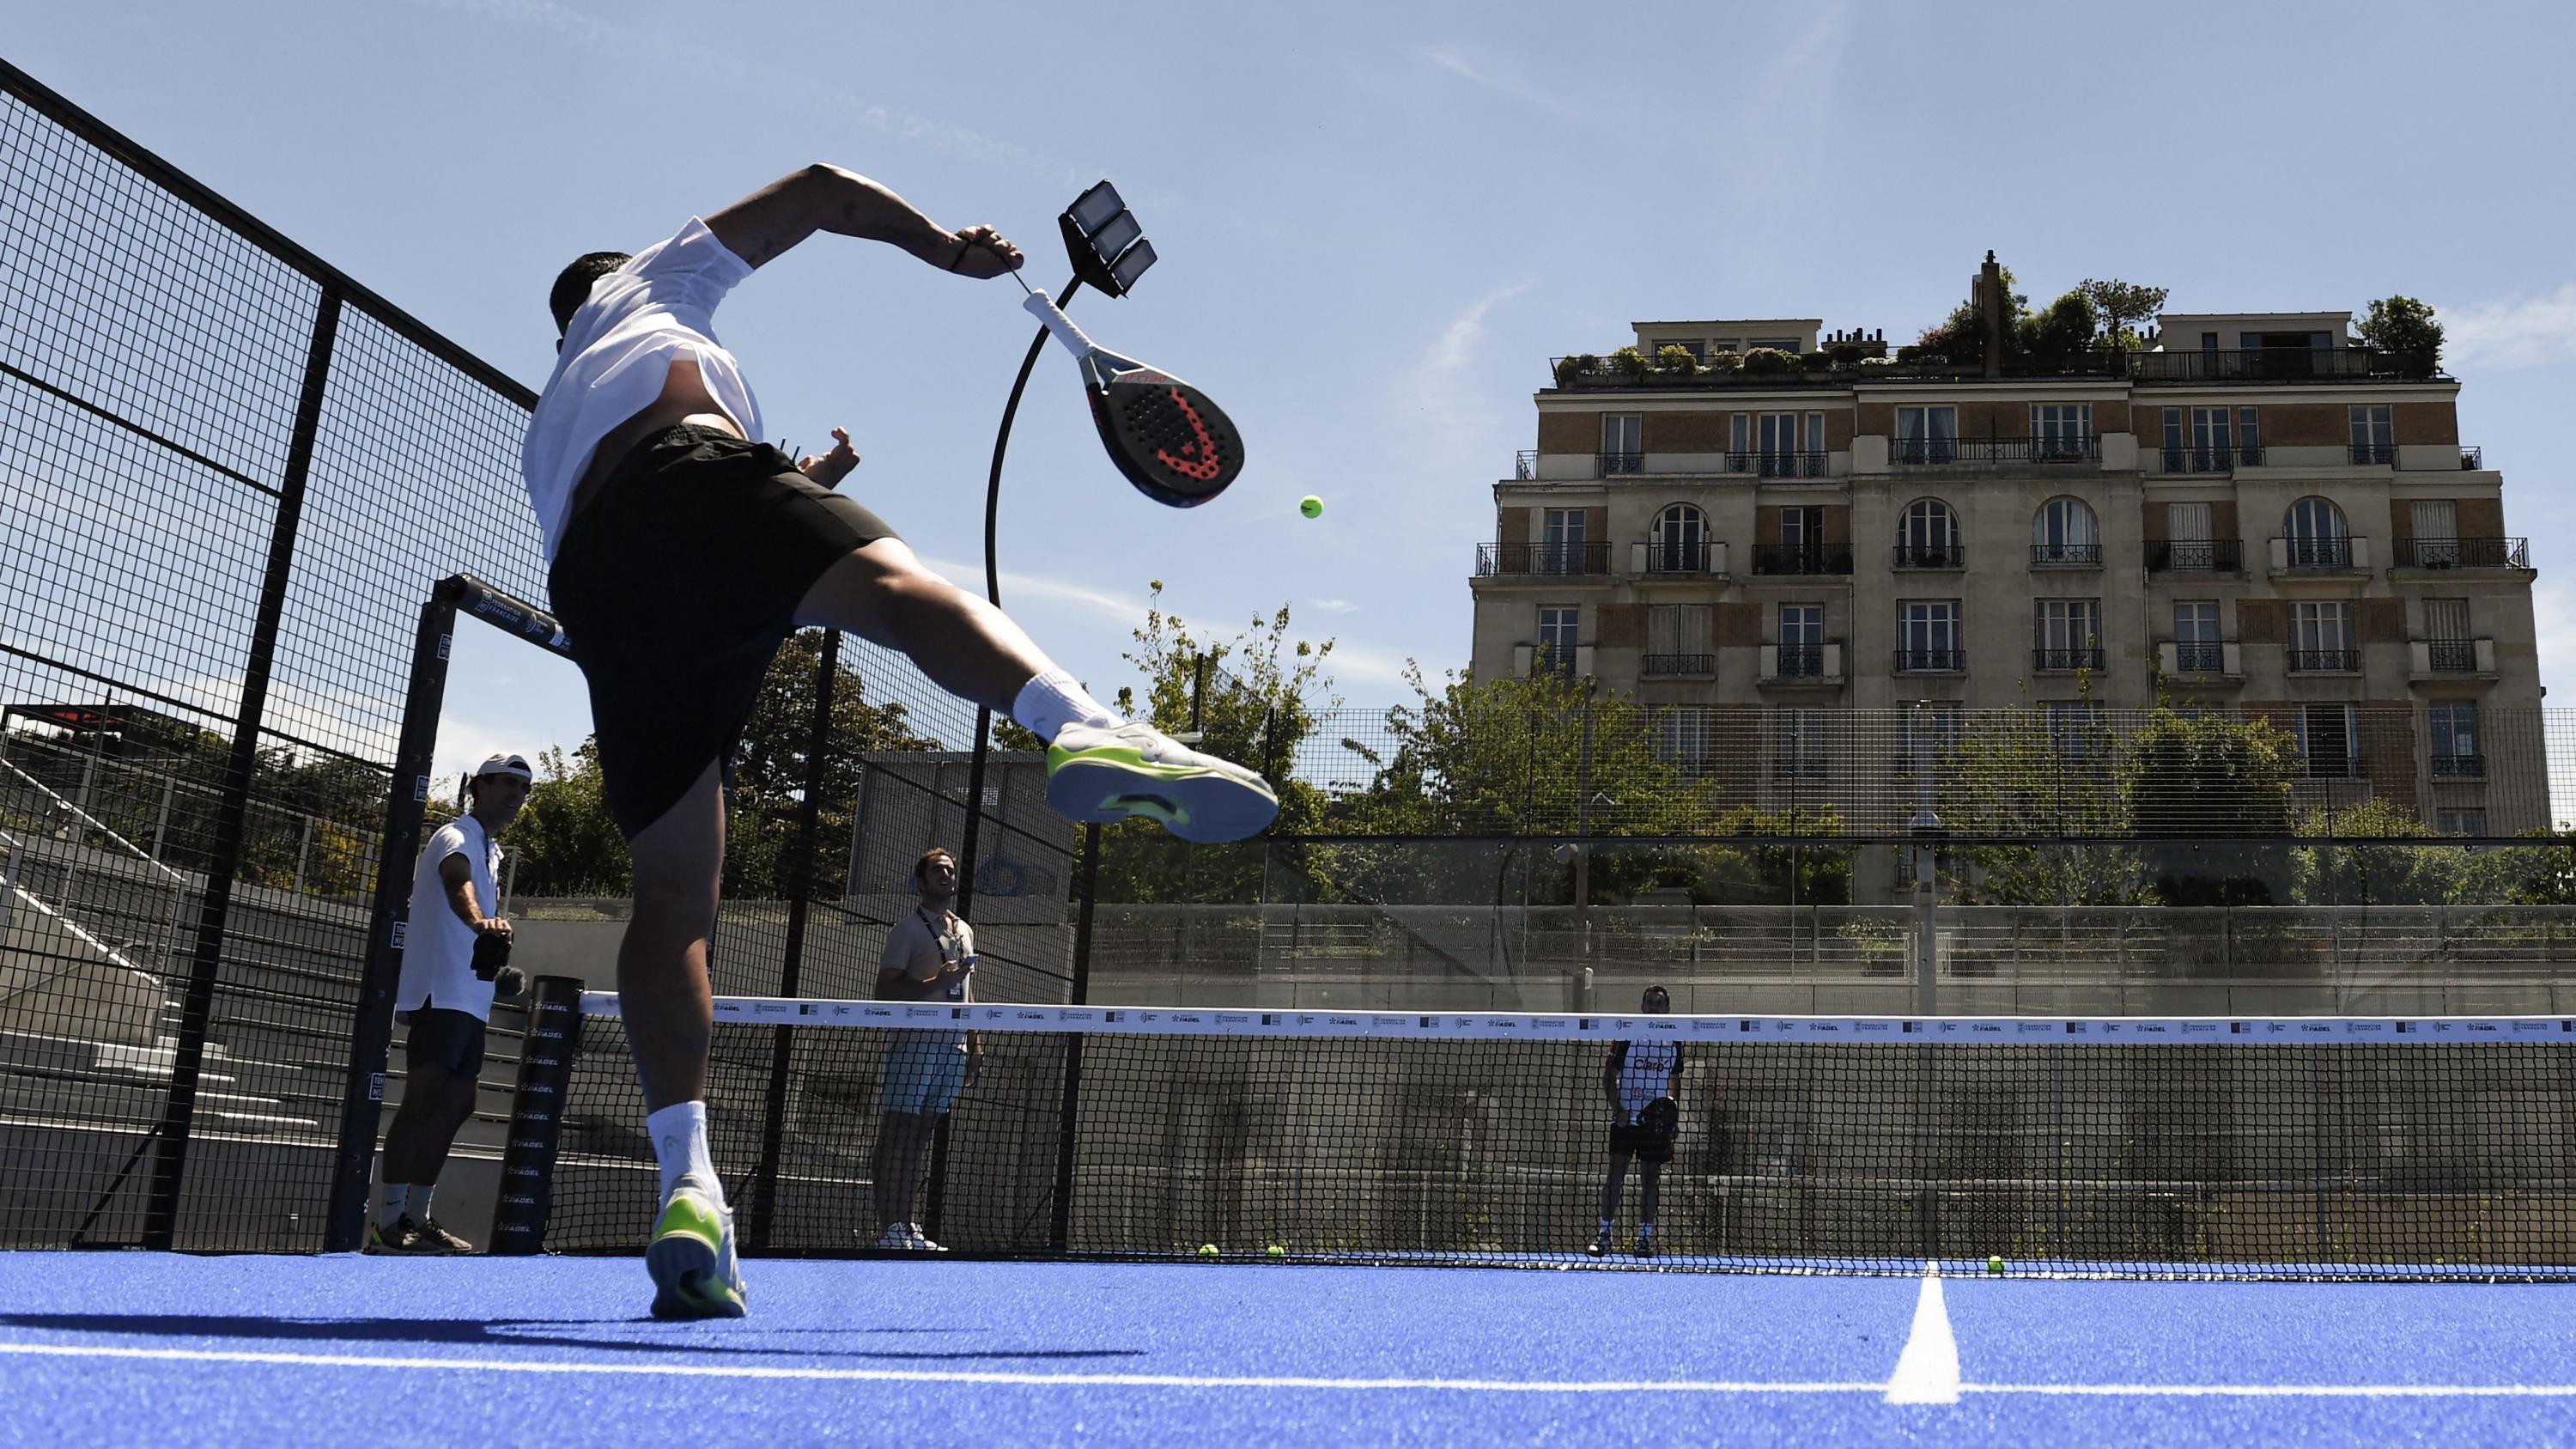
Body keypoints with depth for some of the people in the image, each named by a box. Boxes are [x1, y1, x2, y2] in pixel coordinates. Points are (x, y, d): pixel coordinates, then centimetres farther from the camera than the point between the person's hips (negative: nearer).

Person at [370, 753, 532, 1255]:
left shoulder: (492, 851, 21)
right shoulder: (457, 837, -8)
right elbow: (458, 883, -33)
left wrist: (494, 967, 19)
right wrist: (482, 922, -53)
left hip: (471, 1001, 10)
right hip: (441, 994, -10)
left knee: (457, 1105, 10)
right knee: (422, 1100, -15)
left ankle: (416, 1218, 17)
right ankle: (387, 1223, -15)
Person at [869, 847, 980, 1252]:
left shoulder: (964, 931, 20)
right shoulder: (908, 929, -2)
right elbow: (885, 989, -9)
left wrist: (974, 1044, 18)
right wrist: (936, 983, -20)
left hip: (953, 1048, 7)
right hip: (915, 1044, -7)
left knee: (920, 1140, 8)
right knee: (897, 1136, -7)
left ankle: (905, 1224, 10)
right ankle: (889, 1227, -6)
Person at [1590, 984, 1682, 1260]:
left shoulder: (1674, 1042, 9)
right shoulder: (1626, 1037, -1)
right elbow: (1609, 1077, -1)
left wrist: (1672, 1109, 4)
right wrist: (1618, 1109, -12)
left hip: (1657, 1121, 3)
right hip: (1625, 1118, -3)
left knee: (1650, 1179, 5)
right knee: (1615, 1174, -6)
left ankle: (1645, 1237, 10)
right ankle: (1604, 1234, -1)